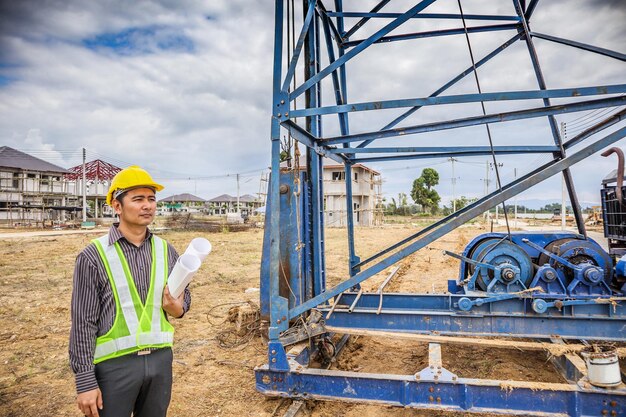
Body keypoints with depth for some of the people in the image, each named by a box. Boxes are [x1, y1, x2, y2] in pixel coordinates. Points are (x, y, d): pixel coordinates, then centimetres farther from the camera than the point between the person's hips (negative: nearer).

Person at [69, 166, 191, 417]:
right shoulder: (94, 256, -9)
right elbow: (83, 323, -9)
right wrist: (85, 381, -10)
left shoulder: (167, 251, 3)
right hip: (114, 363, -4)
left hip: (160, 359, 4)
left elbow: (183, 297, 14)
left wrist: (177, 308, -9)